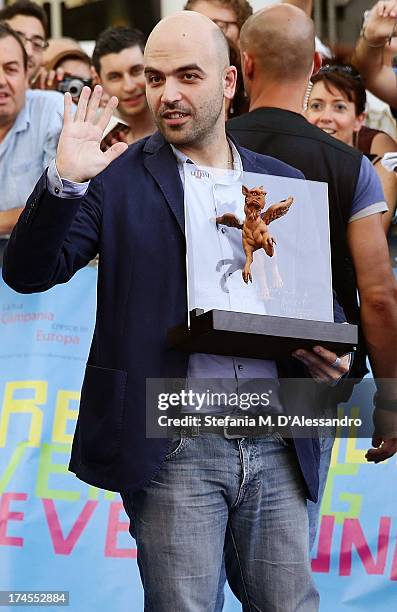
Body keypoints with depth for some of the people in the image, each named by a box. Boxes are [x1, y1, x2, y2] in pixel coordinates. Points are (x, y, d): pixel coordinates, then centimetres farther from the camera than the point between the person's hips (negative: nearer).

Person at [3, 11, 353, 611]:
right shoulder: (117, 178, 2)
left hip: (277, 449, 3)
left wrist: (326, 353, -1)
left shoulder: (283, 181, 13)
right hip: (176, 452, -3)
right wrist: (65, 180, -21)